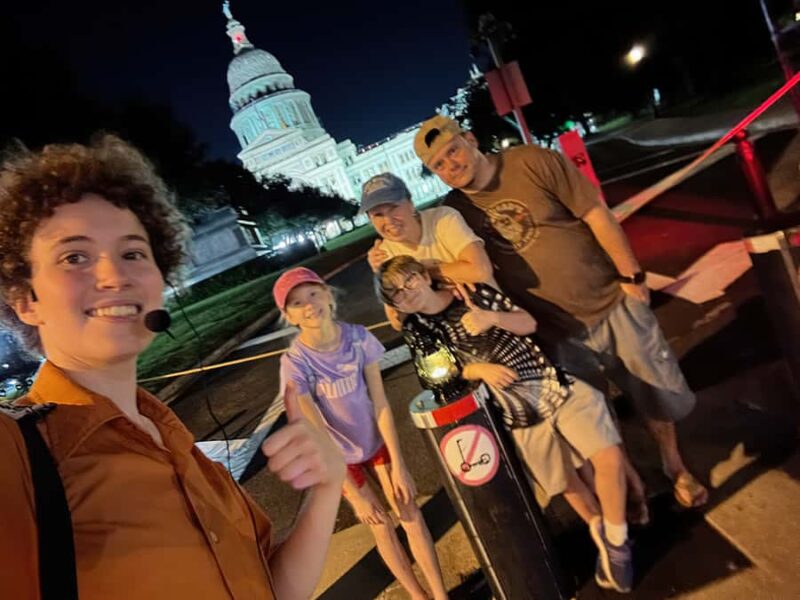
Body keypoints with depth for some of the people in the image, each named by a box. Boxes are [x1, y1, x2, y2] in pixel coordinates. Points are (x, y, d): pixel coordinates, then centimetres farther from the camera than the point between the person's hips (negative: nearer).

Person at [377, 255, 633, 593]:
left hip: (556, 385, 0)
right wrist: (479, 369, -16)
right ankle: (600, 532, 42)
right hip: (519, 415, 0)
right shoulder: (415, 329, 1)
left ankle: (616, 537, 11)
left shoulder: (475, 293, 1)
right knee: (565, 484, 11)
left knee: (609, 456, -14)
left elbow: (529, 324, 3)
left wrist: (493, 317, -16)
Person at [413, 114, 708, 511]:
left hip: (614, 302, -1)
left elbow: (596, 215, -11)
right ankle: (628, 481, 44)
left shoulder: (532, 162, -12)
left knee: (657, 393, 15)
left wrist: (630, 276, -10)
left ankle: (675, 467, 45)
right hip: (559, 330, 1)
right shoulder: (454, 211, -5)